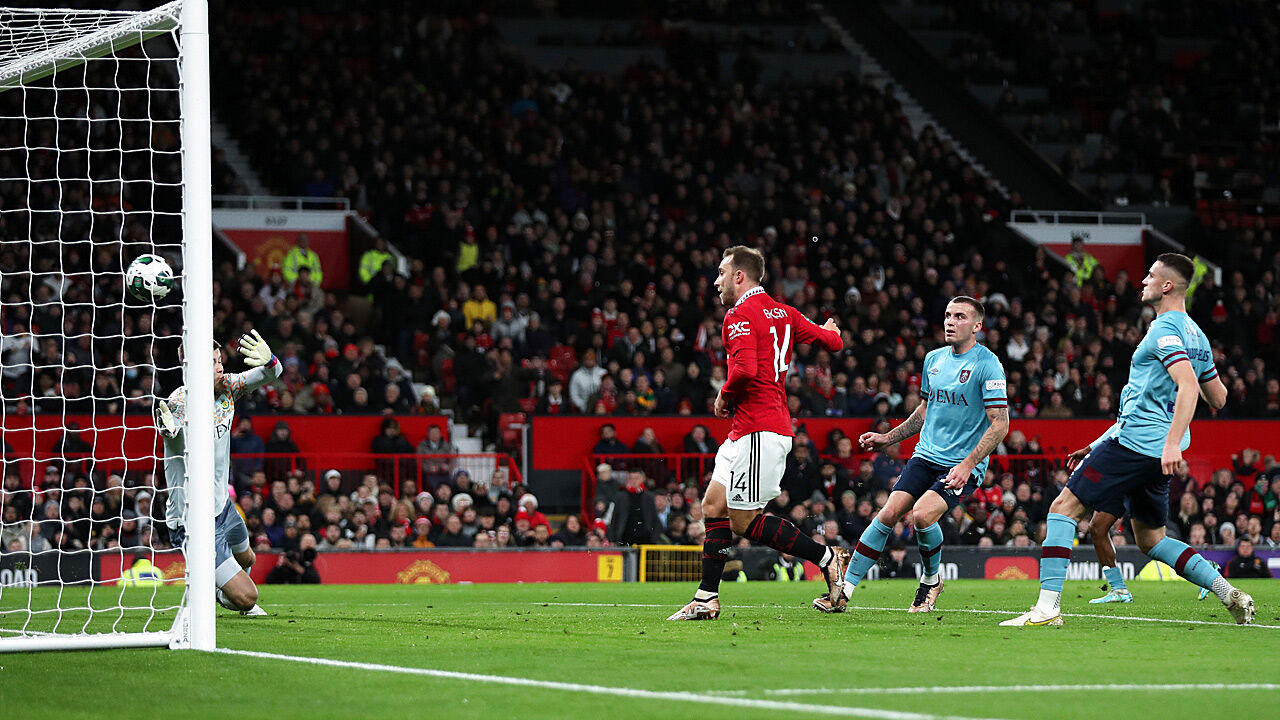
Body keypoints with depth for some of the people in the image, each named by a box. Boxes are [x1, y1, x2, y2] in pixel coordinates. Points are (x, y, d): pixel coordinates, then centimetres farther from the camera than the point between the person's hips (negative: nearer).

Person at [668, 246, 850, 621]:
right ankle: (706, 599, 7)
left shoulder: (740, 315, -12)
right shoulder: (783, 313, 13)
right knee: (713, 506, 8)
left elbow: (746, 369, -26)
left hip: (758, 429, -10)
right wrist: (830, 330, 41)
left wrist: (724, 395, -7)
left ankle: (828, 557, -2)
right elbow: (833, 342, 17)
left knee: (743, 521, -7)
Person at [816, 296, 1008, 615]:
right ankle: (844, 590, -9)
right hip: (926, 456, 6)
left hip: (964, 465, -6)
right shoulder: (934, 359, 11)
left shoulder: (987, 365, -10)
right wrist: (888, 438, 19)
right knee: (889, 513, -11)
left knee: (923, 514, -26)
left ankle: (931, 580, 3)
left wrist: (967, 464, -20)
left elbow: (1000, 424, -13)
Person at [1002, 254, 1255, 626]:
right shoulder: (1195, 335, 16)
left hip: (1134, 440, -9)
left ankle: (1047, 606, -14)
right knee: (1151, 539, 17)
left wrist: (1173, 442, -35)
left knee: (1064, 507, -6)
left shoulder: (1165, 330, -12)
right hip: (1156, 453, 9)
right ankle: (1229, 594, 5)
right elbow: (1218, 398, 22)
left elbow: (1188, 386, -26)